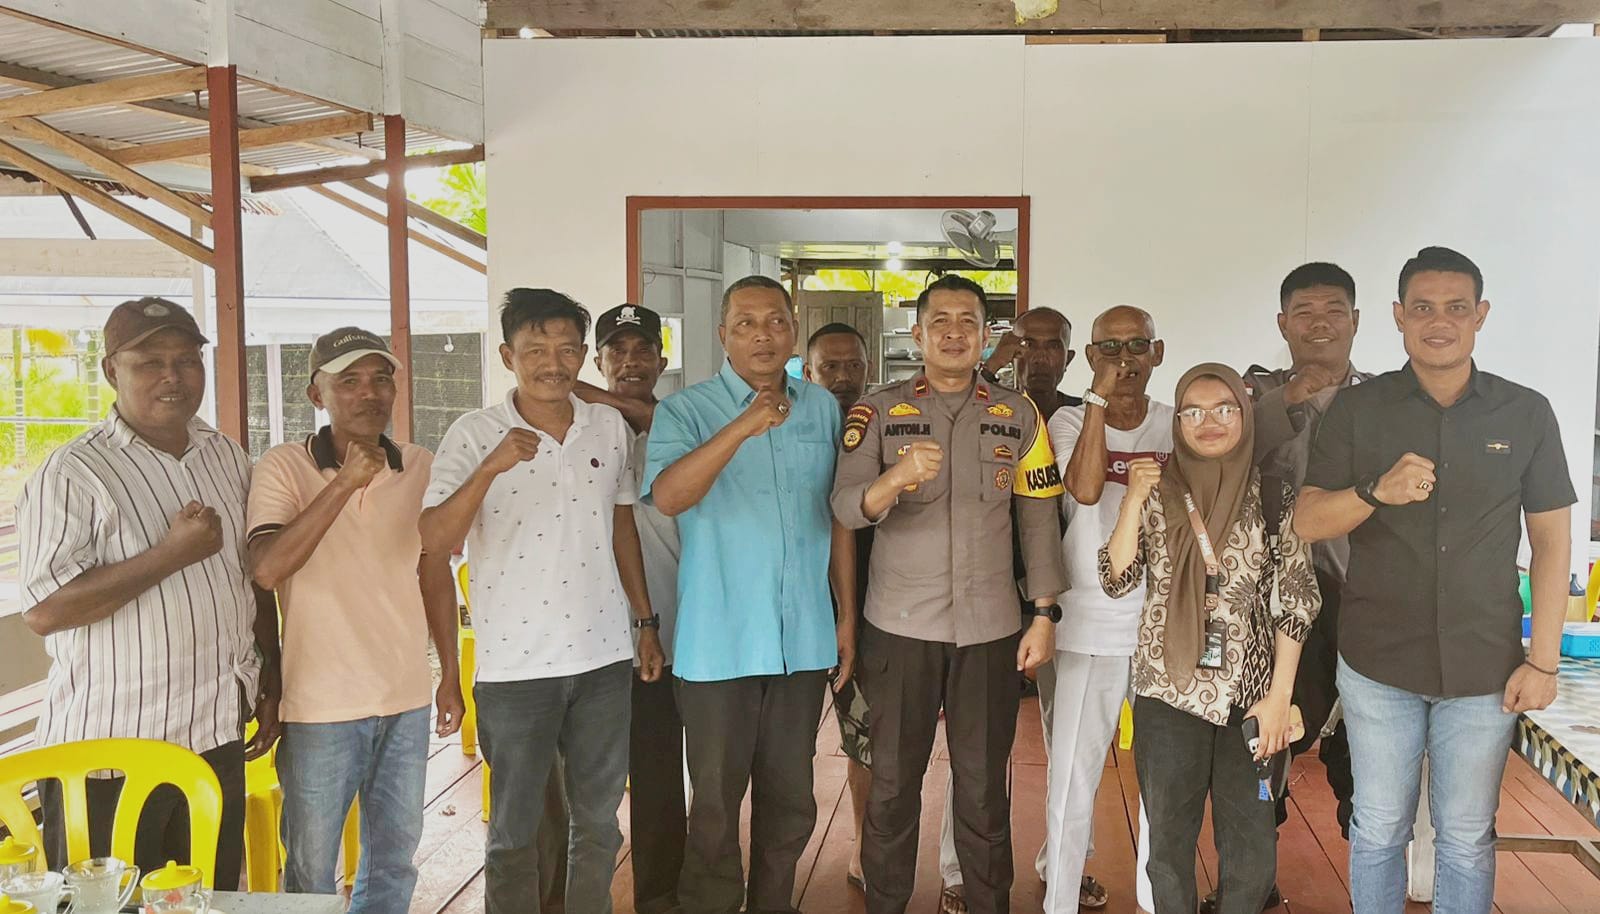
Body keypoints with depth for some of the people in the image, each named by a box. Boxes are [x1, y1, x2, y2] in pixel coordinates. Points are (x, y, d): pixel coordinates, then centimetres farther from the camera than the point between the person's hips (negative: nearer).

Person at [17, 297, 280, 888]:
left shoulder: (229, 459, 8)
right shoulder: (71, 475, -10)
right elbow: (43, 610, -19)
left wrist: (271, 684, 14)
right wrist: (173, 554, -22)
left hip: (218, 742, 6)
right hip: (108, 754, -5)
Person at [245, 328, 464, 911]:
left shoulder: (420, 467, 3)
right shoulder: (283, 468, -9)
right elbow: (266, 570, -24)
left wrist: (451, 677, 13)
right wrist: (346, 482, -27)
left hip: (408, 701, 4)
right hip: (321, 708, -4)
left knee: (395, 859, 16)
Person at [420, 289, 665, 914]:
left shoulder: (610, 427, 4)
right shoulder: (474, 435, -8)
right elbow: (434, 541, -17)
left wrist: (646, 621, 14)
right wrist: (491, 468, -30)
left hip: (604, 657, 4)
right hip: (515, 665, -3)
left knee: (599, 821, 15)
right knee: (515, 827, 9)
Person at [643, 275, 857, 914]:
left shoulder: (823, 409, 8)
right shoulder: (686, 411, -5)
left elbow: (838, 518, 12)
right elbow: (666, 496, -23)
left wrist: (847, 616, 10)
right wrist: (741, 428, -33)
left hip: (805, 640, 4)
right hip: (719, 643, -4)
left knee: (790, 799, 15)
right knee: (716, 801, 6)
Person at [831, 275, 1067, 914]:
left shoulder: (1018, 416, 6)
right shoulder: (878, 411, 1)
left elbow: (1039, 519, 6)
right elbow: (845, 508, -11)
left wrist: (1044, 614, 0)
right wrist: (895, 479, -32)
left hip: (991, 627, 1)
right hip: (900, 624, -1)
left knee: (984, 787, 9)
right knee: (893, 783, 7)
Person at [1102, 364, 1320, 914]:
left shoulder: (1274, 497, 0)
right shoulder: (1159, 493, 3)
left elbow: (1295, 601, -1)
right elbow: (1117, 579, -2)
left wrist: (1280, 695, -5)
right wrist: (1133, 501, -11)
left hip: (1250, 696, -1)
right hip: (1169, 692, 1)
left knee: (1252, 849, 5)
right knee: (1169, 842, 10)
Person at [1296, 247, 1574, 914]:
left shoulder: (1526, 414, 1)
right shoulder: (1357, 410, -1)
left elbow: (1551, 540, 3)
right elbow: (1307, 522, -5)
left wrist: (1543, 661, -2)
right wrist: (1376, 492, -25)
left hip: (1485, 670, 0)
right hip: (1378, 663, 0)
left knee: (1467, 840, 11)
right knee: (1378, 829, 11)